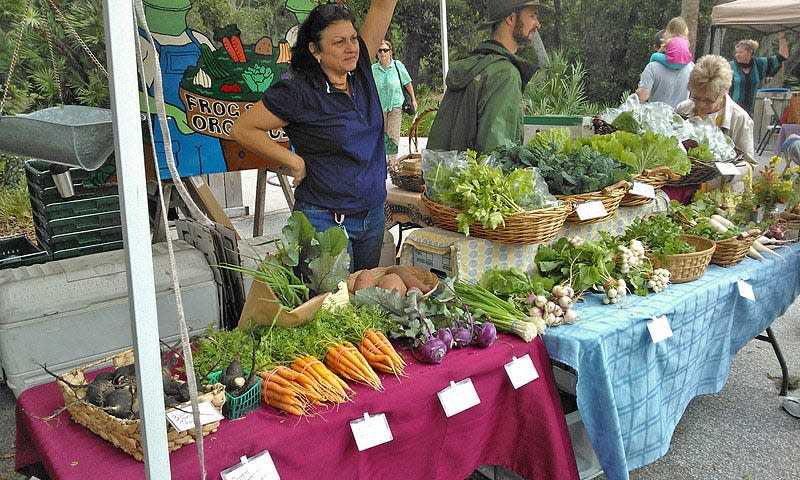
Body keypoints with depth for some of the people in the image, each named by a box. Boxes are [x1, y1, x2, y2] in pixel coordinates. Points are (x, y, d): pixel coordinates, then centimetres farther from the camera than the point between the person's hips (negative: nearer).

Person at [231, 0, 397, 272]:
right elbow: (242, 129, -10)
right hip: (325, 221, -6)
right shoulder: (298, 93, -13)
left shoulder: (360, 72, 3)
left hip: (373, 216, 6)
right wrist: (294, 162, -11)